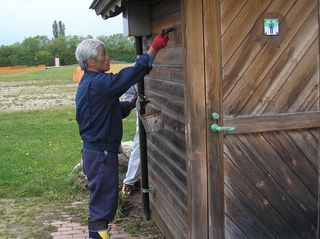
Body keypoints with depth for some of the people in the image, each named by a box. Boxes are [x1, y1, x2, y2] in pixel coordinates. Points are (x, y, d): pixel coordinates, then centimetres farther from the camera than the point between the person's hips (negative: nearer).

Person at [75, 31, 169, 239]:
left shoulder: (90, 83, 13)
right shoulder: (97, 83, -20)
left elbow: (112, 110, 19)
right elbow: (129, 75, -25)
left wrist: (131, 104, 7)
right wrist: (154, 49, -19)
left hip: (97, 150, 11)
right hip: (100, 154, -11)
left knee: (103, 200, 21)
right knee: (103, 202, -1)